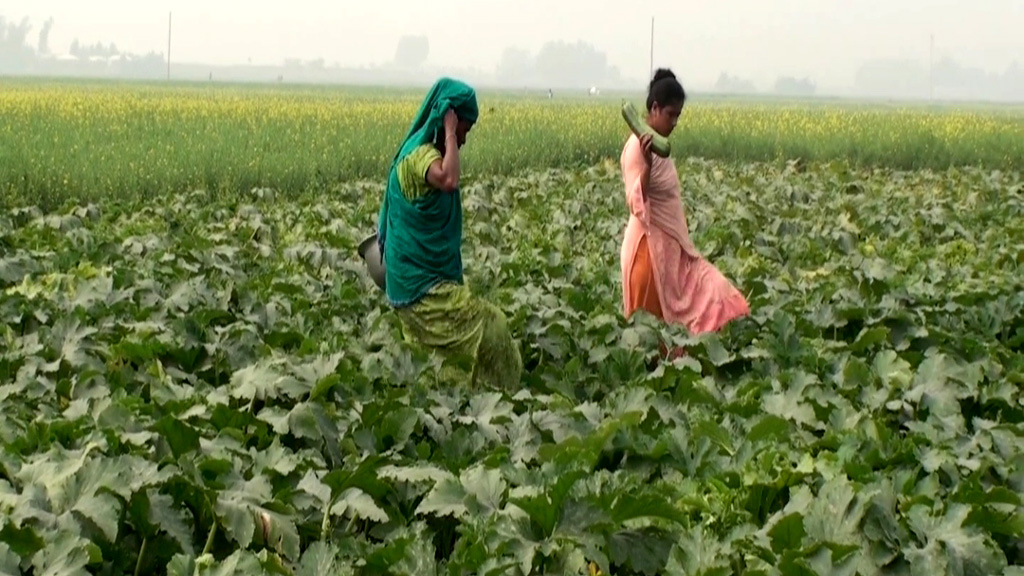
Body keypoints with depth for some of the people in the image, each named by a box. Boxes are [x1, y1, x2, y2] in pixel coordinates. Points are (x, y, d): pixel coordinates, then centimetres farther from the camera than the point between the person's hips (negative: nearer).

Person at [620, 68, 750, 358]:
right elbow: (637, 204, -23)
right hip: (649, 245, -9)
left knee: (711, 294, 3)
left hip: (671, 245, 9)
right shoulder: (637, 147, -16)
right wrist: (647, 164, -37)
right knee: (651, 322, -2)